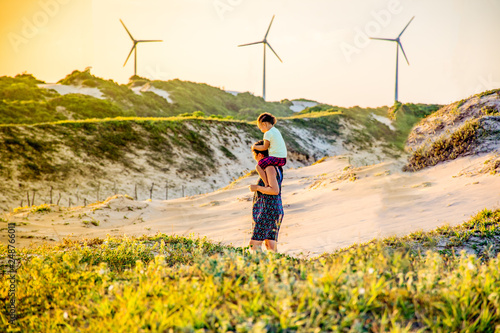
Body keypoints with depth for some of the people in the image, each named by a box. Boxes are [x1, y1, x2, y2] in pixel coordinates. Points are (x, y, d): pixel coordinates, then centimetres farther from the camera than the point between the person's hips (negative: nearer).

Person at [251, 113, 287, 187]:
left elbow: (265, 147, -8)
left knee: (258, 166, -6)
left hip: (276, 157, -9)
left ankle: (267, 184, -12)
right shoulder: (276, 131, 16)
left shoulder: (268, 133, -11)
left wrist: (255, 147, 6)